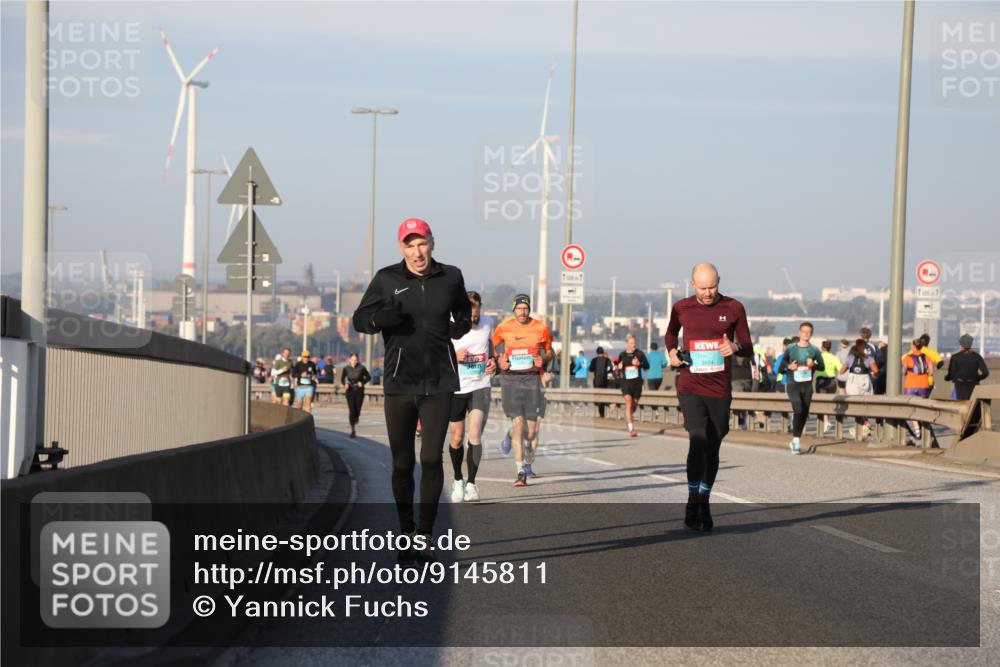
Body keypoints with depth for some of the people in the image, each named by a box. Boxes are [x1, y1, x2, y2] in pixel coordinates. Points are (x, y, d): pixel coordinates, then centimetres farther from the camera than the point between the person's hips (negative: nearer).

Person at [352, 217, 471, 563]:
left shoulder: (451, 277, 5)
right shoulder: (386, 279, 1)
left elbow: (463, 312, 22)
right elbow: (359, 320, 7)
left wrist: (462, 325, -1)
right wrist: (379, 319, -16)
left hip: (438, 383, 0)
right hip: (398, 383, 0)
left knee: (431, 459, -9)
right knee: (402, 464, 6)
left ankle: (424, 534, -1)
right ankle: (406, 534, 19)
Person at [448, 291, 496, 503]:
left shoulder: (487, 323, -1)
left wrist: (493, 361, -1)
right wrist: (454, 356, -23)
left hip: (480, 387, 0)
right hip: (456, 388, 0)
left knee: (475, 435, -15)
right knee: (457, 438, 9)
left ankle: (471, 484, -11)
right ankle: (458, 480, 30)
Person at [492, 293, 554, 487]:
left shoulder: (540, 328, 5)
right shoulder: (503, 329, 5)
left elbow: (550, 351, 16)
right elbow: (495, 351, 17)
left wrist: (543, 359, -5)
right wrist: (499, 361, -4)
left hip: (532, 378, 1)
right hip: (510, 378, -1)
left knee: (531, 427, -3)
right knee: (517, 423, -9)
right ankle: (521, 471, -7)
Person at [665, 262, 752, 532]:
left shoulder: (733, 308, 1)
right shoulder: (681, 308, 2)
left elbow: (748, 349, 6)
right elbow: (671, 333, 24)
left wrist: (735, 347, -17)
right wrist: (672, 352, 3)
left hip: (720, 391, 2)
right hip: (690, 388, -1)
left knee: (712, 449, 8)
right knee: (699, 439, -21)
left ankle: (704, 503, 24)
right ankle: (693, 501, -14)